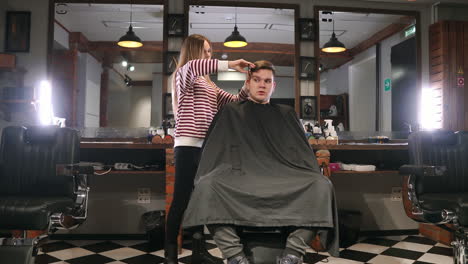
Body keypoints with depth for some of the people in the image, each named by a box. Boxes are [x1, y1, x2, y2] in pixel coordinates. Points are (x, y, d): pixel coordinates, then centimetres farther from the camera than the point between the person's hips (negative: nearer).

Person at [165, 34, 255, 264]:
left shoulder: (209, 84, 23)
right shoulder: (183, 74, 2)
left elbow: (234, 102, 16)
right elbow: (193, 65, -23)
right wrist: (230, 64, -19)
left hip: (207, 147, 8)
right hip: (189, 146, -8)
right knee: (181, 200, -5)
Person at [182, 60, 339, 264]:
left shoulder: (286, 114, 22)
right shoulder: (231, 113, 18)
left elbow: (303, 153, 18)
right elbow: (214, 151, 11)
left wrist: (314, 180, 0)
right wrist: (206, 179, -6)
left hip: (282, 177, 2)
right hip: (240, 177, -1)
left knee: (322, 185, -26)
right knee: (207, 186, -33)